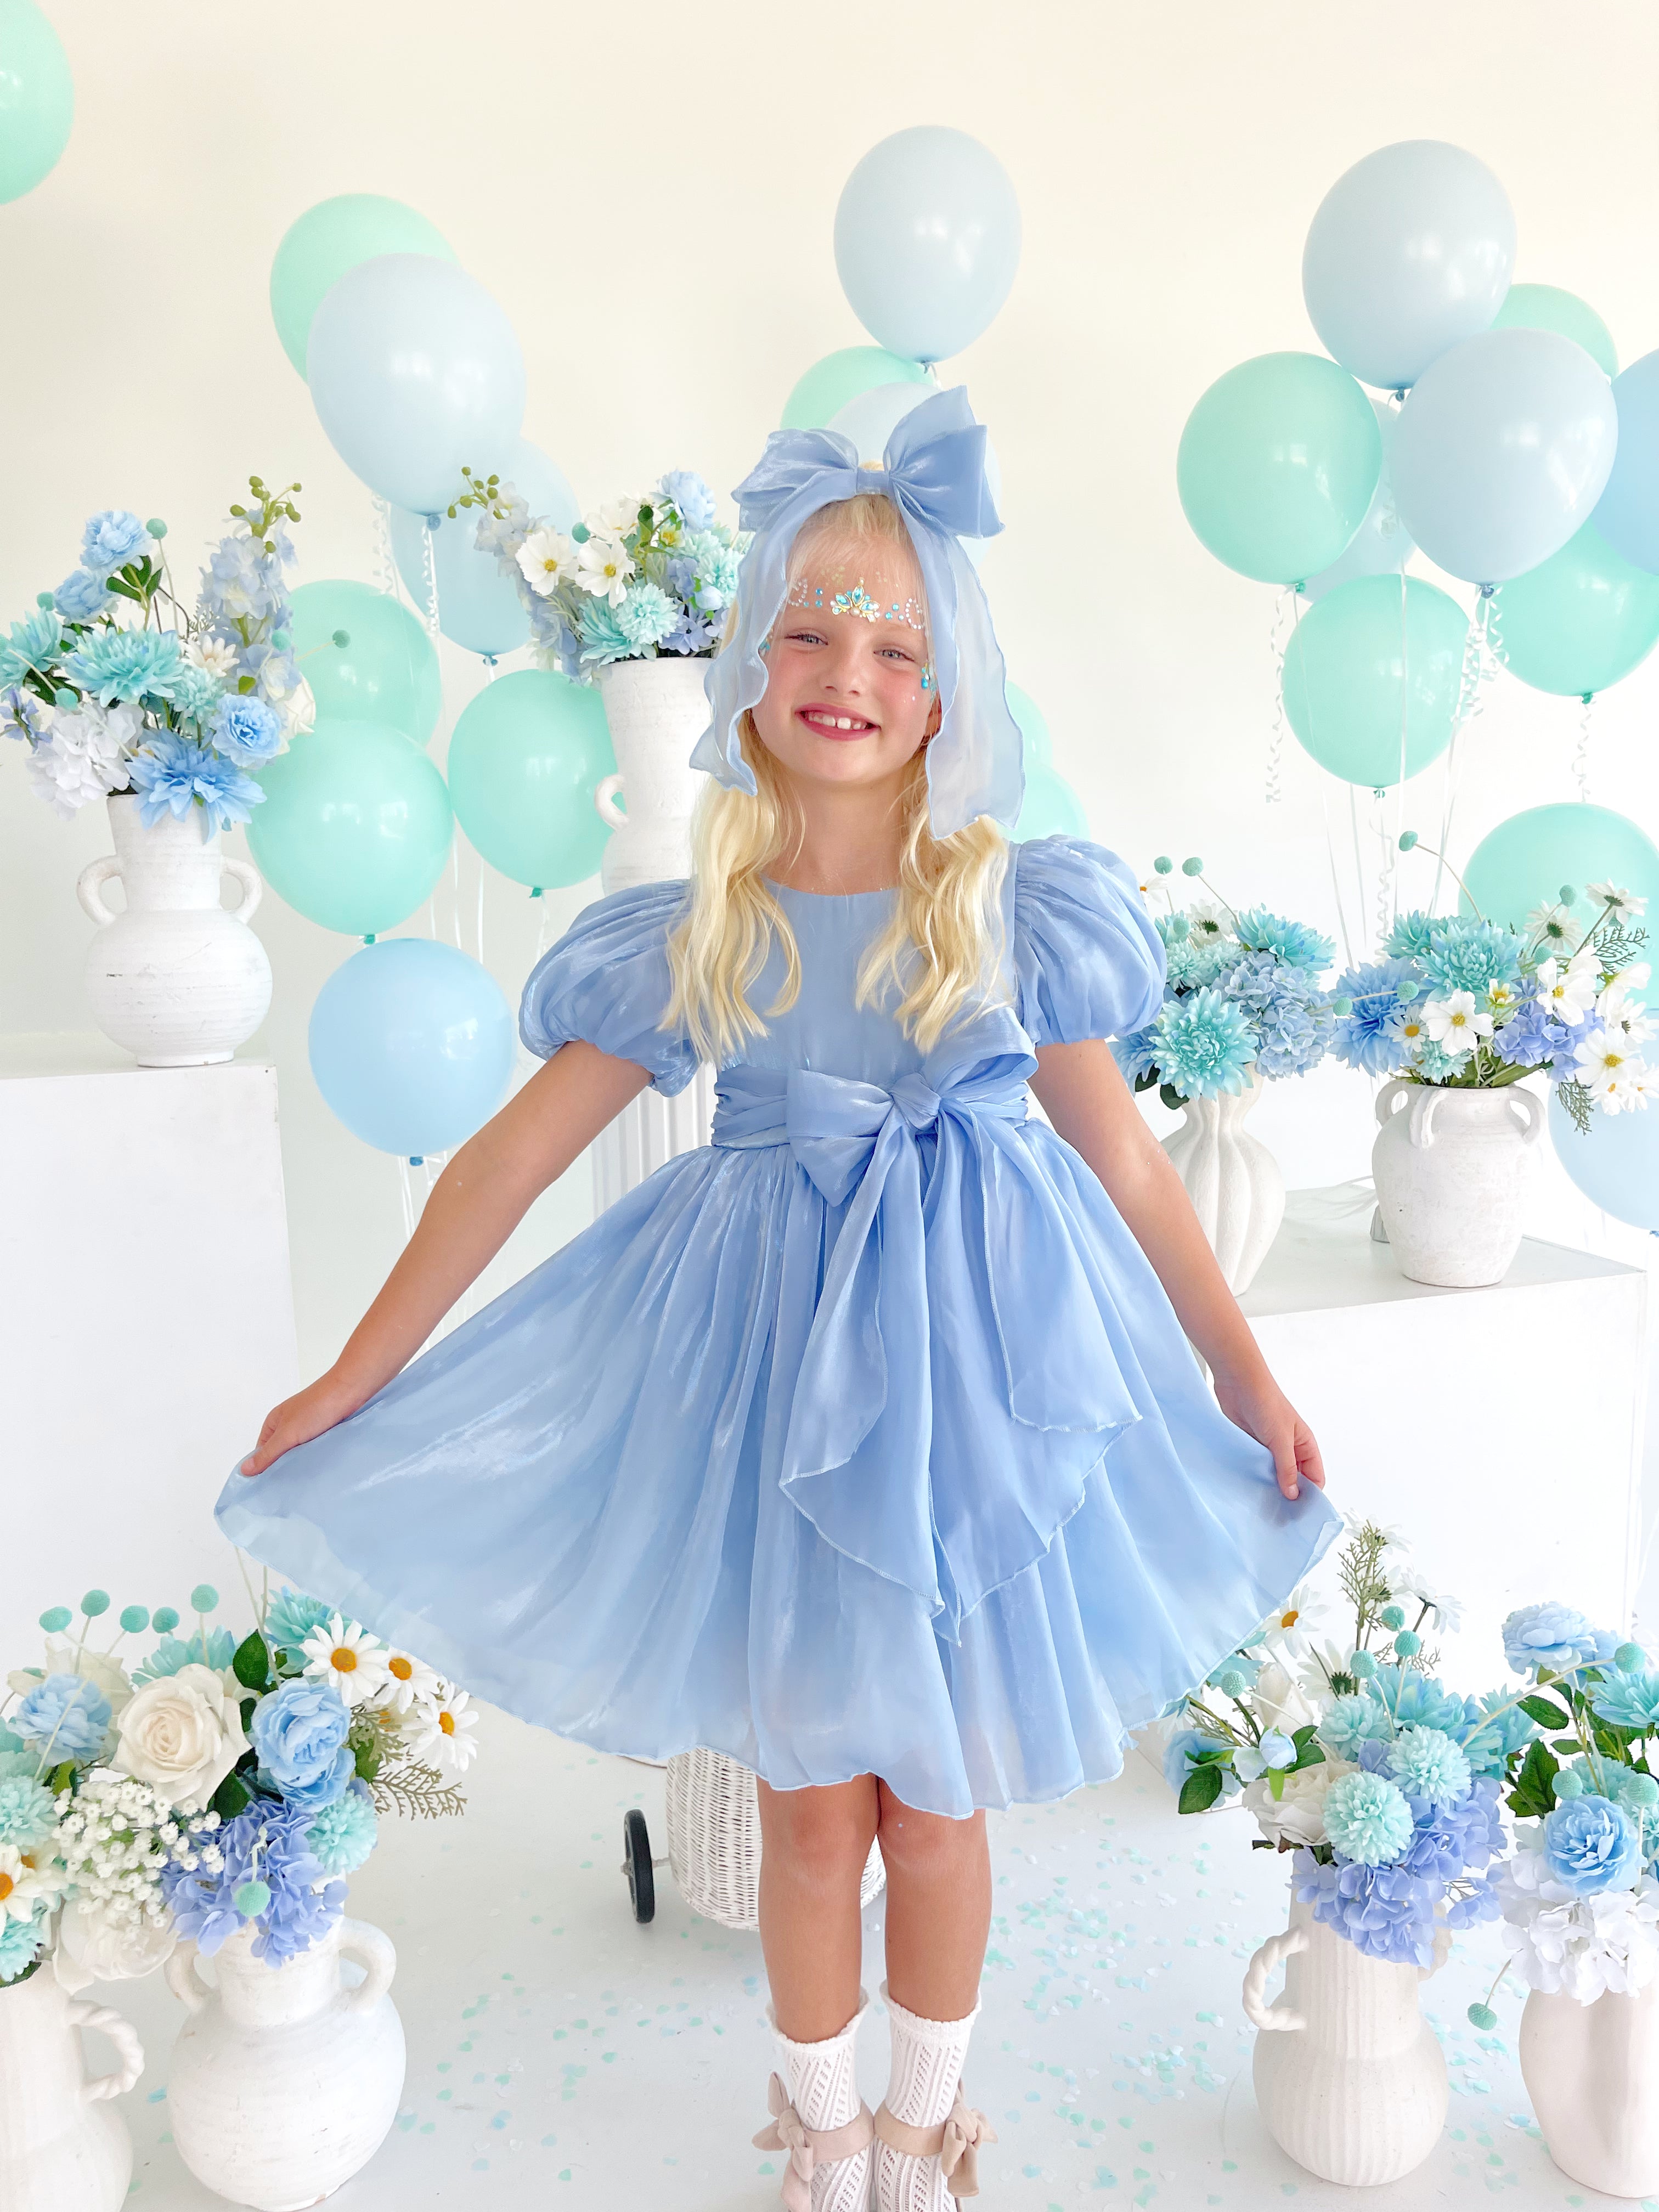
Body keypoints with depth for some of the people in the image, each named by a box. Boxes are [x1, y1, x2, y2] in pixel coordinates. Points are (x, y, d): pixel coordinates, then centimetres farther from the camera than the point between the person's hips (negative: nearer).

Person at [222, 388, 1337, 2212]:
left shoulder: (1017, 908, -5)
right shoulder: (689, 936, -3)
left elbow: (1125, 1164, 1)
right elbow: (516, 1153, 0)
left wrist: (1246, 1379, 6)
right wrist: (355, 1379, 3)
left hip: (975, 1362, 0)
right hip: (771, 1369, 1)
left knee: (934, 1811, 14)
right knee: (811, 1809, 14)